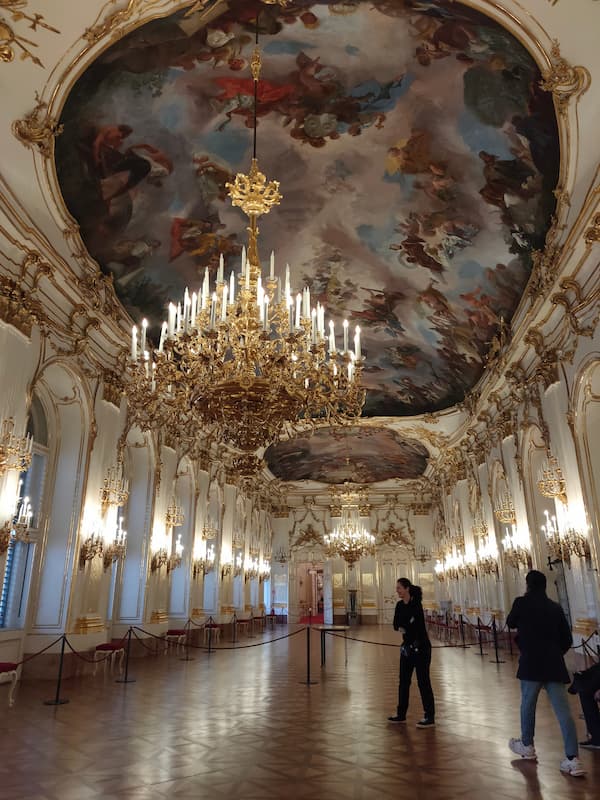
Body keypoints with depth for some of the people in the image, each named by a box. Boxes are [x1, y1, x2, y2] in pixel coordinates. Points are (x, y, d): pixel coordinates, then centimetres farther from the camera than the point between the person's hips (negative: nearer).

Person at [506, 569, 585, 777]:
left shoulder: (521, 603, -4)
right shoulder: (555, 607, 7)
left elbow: (510, 623, 14)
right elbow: (567, 639, 10)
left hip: (531, 663, -3)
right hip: (555, 664, 3)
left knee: (528, 705, 15)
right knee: (563, 711, 1)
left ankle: (527, 746, 29)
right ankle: (573, 759, -3)